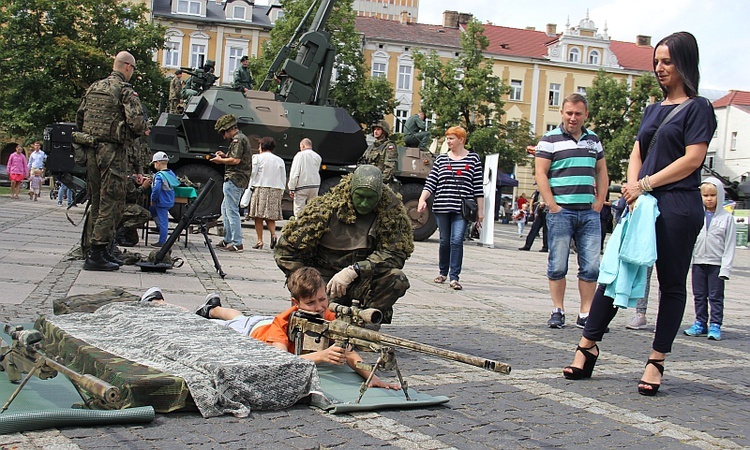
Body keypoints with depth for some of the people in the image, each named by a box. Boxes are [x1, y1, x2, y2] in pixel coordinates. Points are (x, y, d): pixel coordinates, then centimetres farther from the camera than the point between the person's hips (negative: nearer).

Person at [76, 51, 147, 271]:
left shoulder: (94, 87, 15)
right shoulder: (125, 91, -8)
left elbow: (79, 118, 17)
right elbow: (138, 123, -18)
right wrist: (132, 134, 2)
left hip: (91, 151, 8)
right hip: (112, 151, -8)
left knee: (96, 202, 15)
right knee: (111, 203, -4)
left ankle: (99, 249, 21)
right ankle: (97, 254, -7)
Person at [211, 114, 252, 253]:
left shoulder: (238, 139, -13)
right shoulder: (242, 138, 20)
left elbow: (236, 160, -22)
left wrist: (221, 160, -8)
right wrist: (225, 155, 12)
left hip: (234, 179, -11)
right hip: (240, 180, 11)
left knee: (232, 211, -9)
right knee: (225, 209, 19)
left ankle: (237, 243, -8)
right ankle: (228, 240, 23)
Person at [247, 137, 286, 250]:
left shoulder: (257, 158, 0)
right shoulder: (280, 161, 11)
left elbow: (252, 174, -5)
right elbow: (283, 179, 12)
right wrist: (281, 193, 17)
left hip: (260, 188, -3)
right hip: (276, 190, 3)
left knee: (259, 216, 1)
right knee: (270, 217, 8)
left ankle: (260, 240, -2)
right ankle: (273, 234, -15)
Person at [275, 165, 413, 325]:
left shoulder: (391, 210, -7)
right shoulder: (326, 208, -11)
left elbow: (396, 253, -13)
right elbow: (286, 250, -6)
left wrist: (354, 271, -24)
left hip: (364, 281, 1)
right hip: (326, 281, -1)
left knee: (397, 279, -27)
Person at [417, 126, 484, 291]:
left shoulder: (473, 158, 6)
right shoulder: (441, 159, 11)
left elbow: (478, 186, 4)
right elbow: (430, 182, 5)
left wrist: (480, 210, 2)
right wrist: (422, 199, -10)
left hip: (462, 208, -3)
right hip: (442, 207, 3)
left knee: (457, 241, -12)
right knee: (444, 241, 9)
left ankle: (454, 277, -8)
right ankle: (443, 272, 27)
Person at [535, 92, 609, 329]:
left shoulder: (593, 140, 15)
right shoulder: (551, 139, 1)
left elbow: (602, 172, 21)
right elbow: (541, 174, -4)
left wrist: (599, 202, 10)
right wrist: (553, 206, -10)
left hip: (589, 212, 4)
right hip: (561, 211, -4)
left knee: (591, 267, 0)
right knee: (558, 265, 0)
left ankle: (586, 314, 6)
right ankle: (558, 311, 9)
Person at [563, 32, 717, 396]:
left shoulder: (697, 108, -1)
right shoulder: (653, 110, 20)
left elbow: (693, 159, -11)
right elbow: (637, 154, 16)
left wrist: (646, 184, -13)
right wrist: (633, 188, -3)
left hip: (678, 206, -6)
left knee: (672, 284, 2)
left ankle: (656, 361, 7)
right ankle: (587, 347, 8)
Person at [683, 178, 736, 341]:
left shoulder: (727, 218, -2)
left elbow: (729, 245, -3)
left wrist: (726, 267, -9)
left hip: (716, 263, -3)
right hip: (698, 262, 3)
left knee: (716, 296, 1)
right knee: (699, 295, 9)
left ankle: (715, 325, 5)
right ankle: (701, 323, 18)